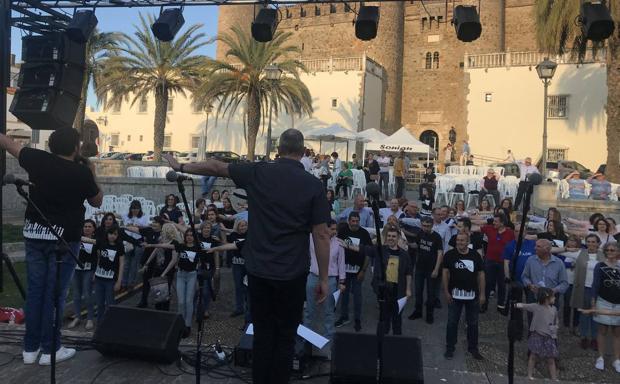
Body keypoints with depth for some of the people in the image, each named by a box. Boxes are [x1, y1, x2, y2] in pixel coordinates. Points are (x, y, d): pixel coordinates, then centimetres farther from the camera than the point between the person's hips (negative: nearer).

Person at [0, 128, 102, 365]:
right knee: (55, 294, 1)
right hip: (63, 238, -4)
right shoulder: (82, 172, -9)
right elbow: (97, 202, 6)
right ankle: (50, 350, 8)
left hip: (34, 235, 5)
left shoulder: (38, 160, 0)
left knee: (34, 291, 11)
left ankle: (30, 348, 18)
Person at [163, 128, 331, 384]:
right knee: (285, 336, 10)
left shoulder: (257, 172, -2)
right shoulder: (313, 185, -7)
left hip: (258, 269, 2)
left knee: (263, 333, 14)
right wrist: (323, 278, -2)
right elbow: (321, 235, -8)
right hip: (292, 274, -2)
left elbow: (216, 167, 9)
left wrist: (181, 167, 24)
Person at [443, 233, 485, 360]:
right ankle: (450, 348, 18)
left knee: (473, 323, 11)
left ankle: (473, 348, 26)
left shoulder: (475, 255, 0)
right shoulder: (450, 255, -4)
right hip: (455, 295, -1)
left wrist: (482, 293, 1)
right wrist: (446, 291, -7)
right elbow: (445, 273, -2)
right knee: (452, 322, 6)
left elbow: (481, 274, 4)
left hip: (472, 295, 2)